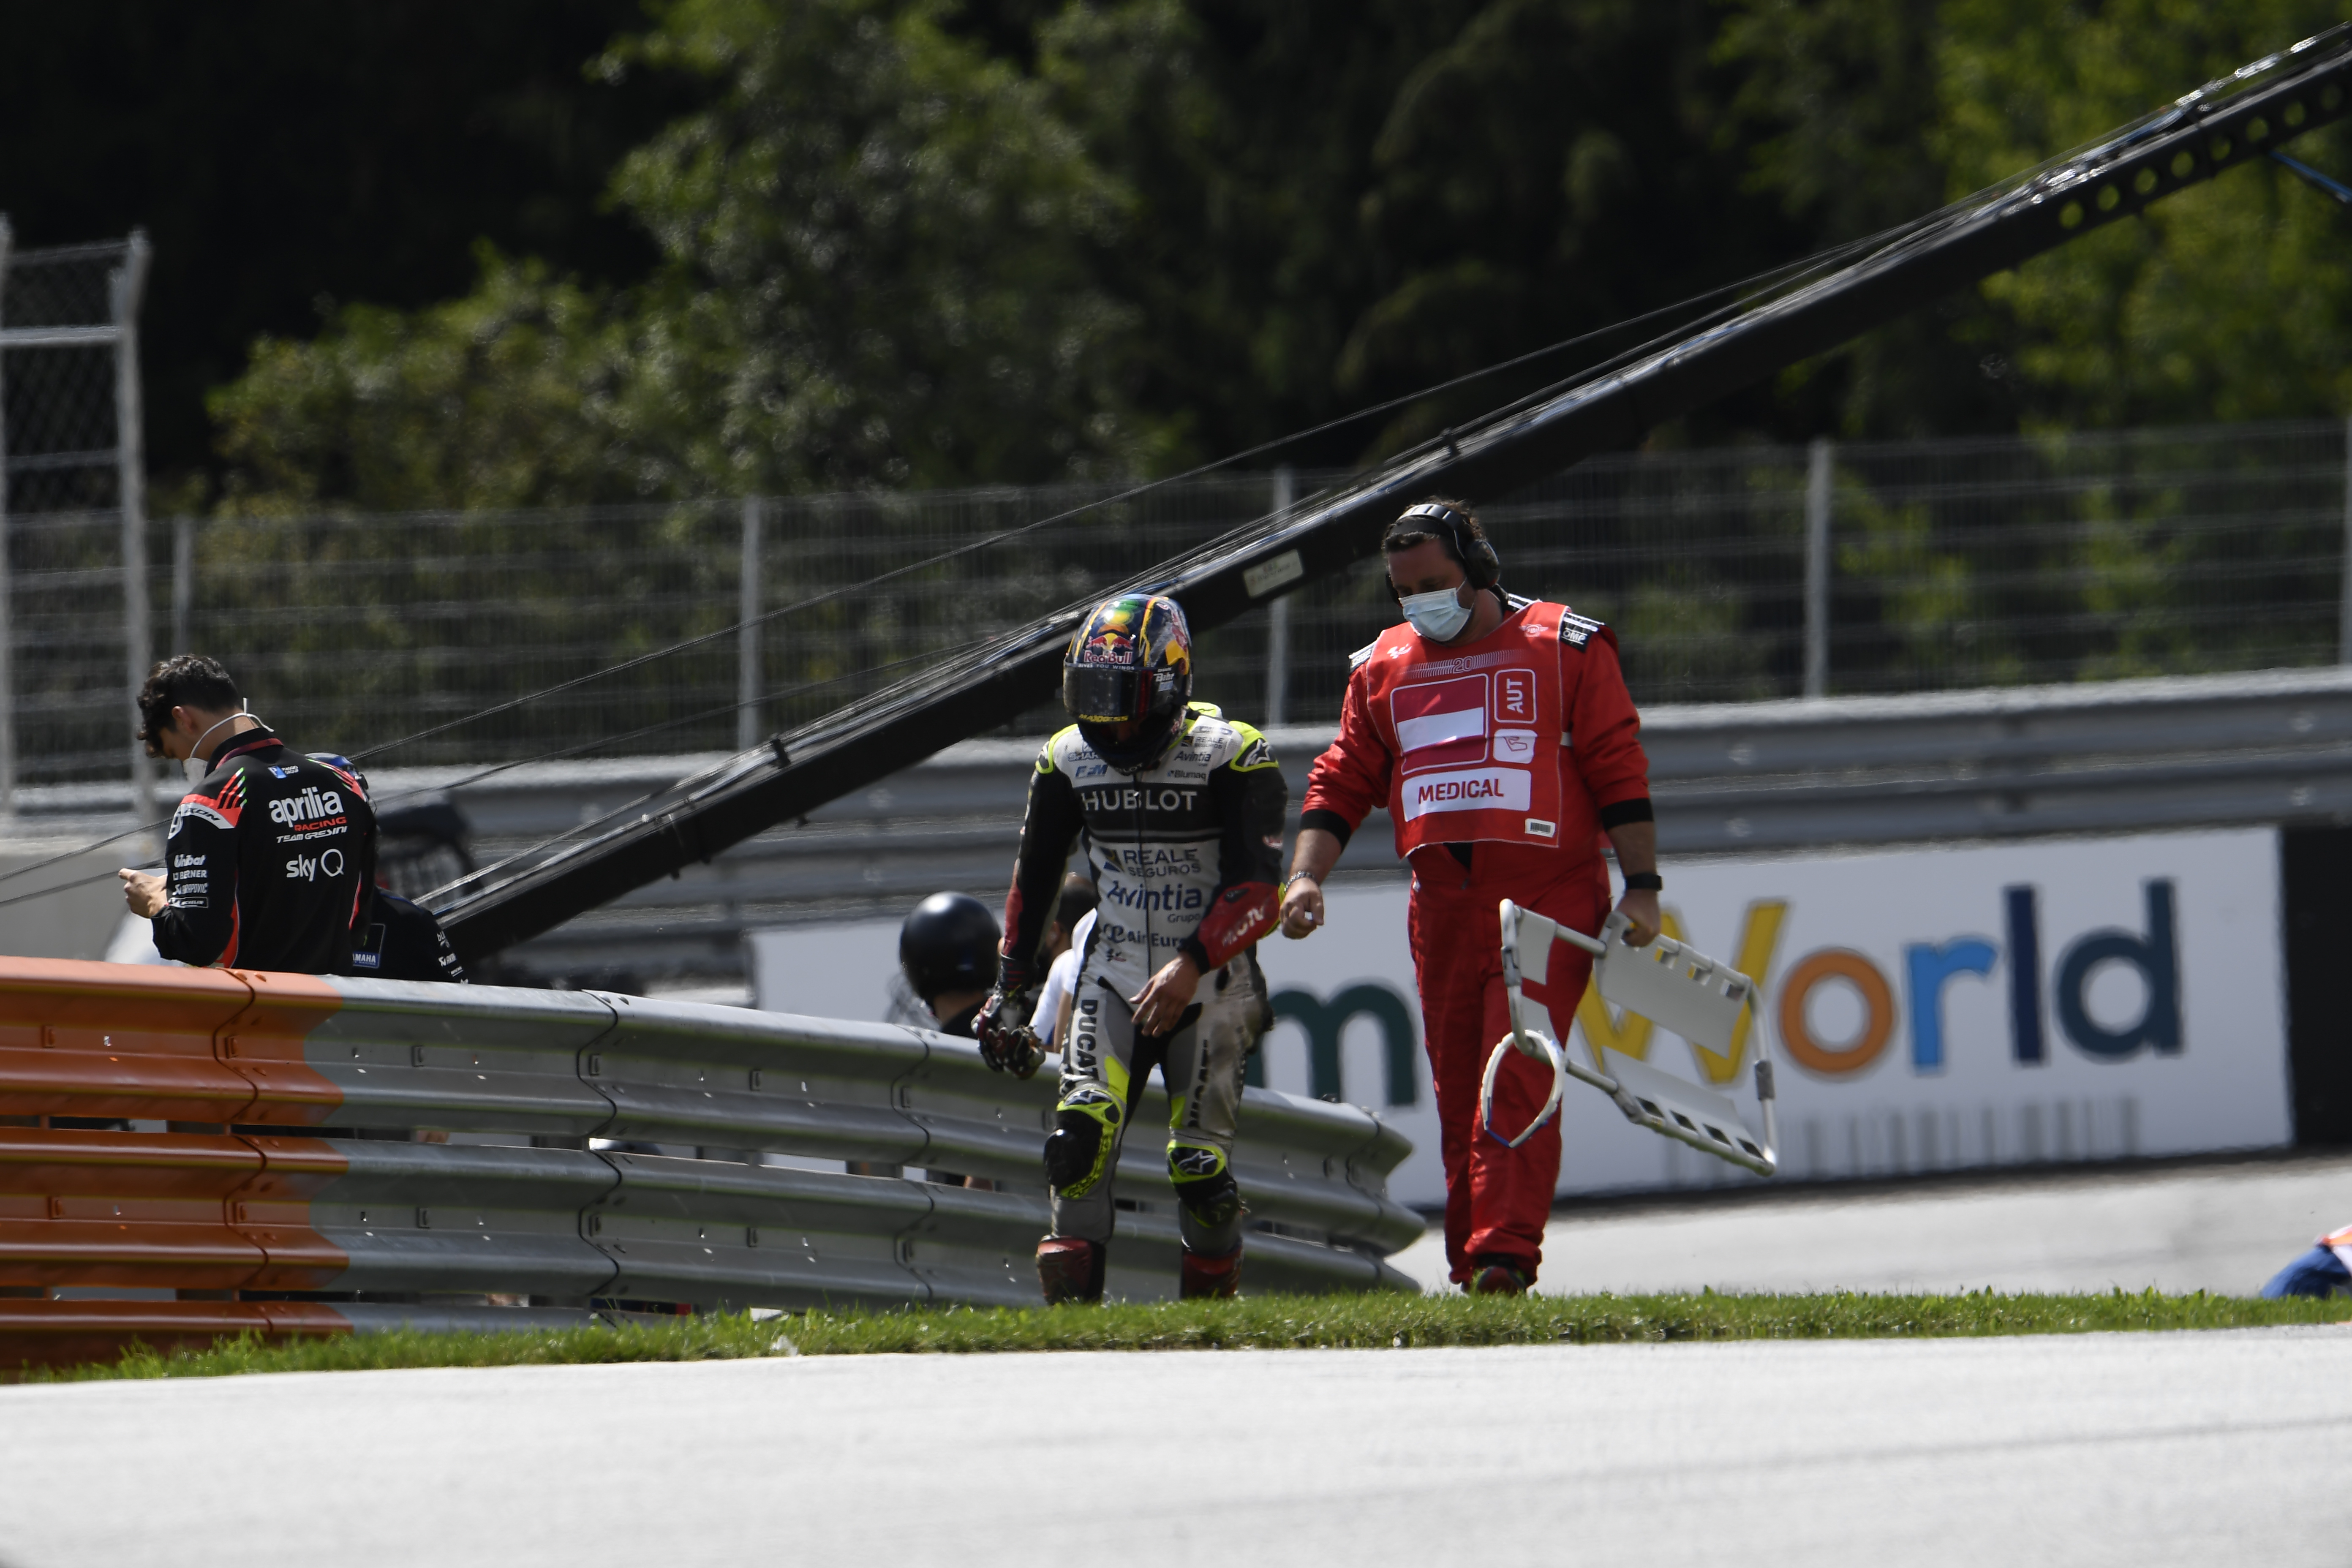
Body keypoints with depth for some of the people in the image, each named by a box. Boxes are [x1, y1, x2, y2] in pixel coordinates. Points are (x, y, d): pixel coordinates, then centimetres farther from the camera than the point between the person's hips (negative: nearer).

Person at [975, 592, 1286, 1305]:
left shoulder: (1232, 758, -11)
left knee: (1200, 1166, -7)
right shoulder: (1068, 760, 4)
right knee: (1080, 1138, -18)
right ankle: (1072, 1306, -19)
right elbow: (1032, 883, 16)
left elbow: (1257, 892, -16)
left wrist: (1191, 965, -28)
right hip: (1112, 979, 3)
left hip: (1209, 983, -3)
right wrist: (1010, 995, 17)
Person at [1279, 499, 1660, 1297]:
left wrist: (1642, 888, -3)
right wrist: (1307, 874, 2)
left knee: (1518, 1081, -16)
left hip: (1548, 896, -5)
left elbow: (1619, 771, 2)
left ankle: (1505, 1258, -21)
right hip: (1443, 905, 5)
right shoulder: (1383, 668, 16)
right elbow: (1343, 781, 17)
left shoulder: (1565, 649, 3)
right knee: (1457, 1090, 3)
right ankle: (1471, 1270, 7)